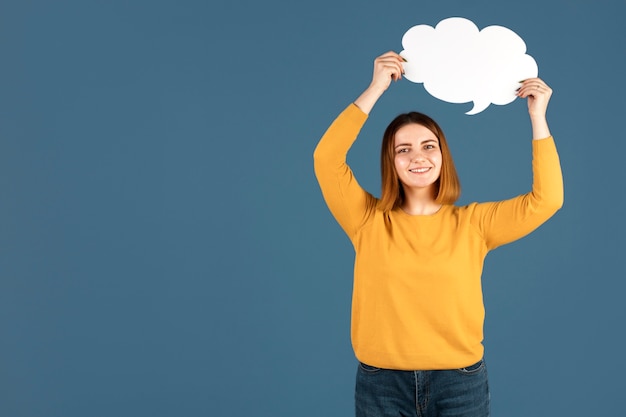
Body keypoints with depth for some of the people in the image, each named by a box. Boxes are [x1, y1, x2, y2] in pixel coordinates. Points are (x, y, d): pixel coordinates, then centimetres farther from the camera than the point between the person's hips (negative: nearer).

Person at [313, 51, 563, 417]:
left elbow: (547, 200, -5)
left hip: (461, 380, 1)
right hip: (381, 383, 0)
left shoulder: (473, 222, 3)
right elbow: (327, 158, -11)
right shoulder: (369, 220, 0)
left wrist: (538, 117, -7)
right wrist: (376, 88, -11)